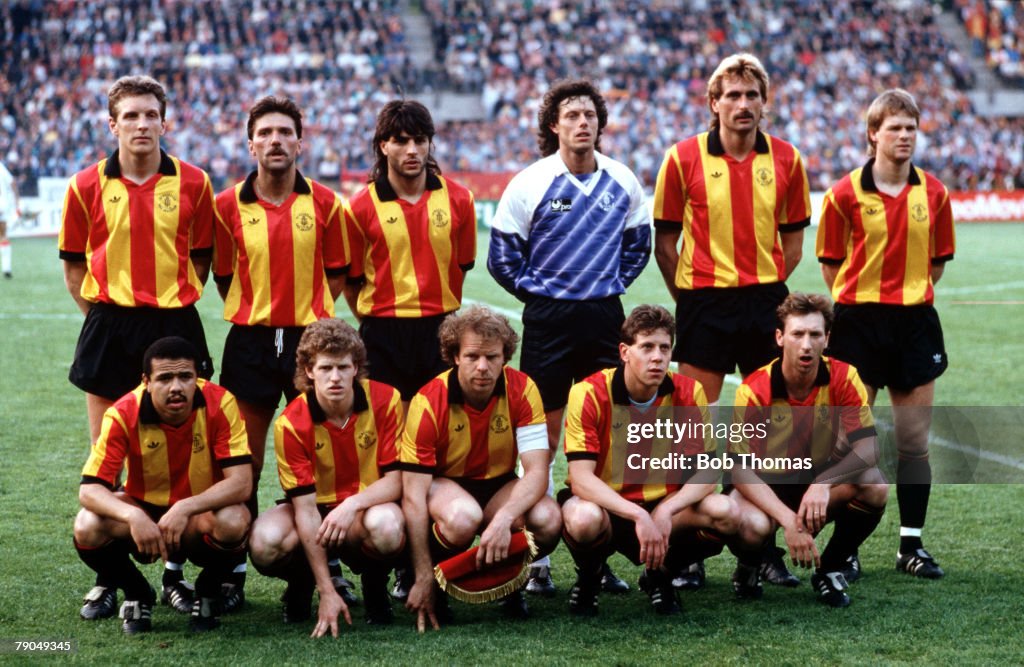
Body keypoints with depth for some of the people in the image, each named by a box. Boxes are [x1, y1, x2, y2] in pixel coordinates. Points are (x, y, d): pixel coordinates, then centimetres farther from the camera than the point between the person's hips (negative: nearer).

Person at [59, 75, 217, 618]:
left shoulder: (193, 184, 0)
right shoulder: (87, 186, 0)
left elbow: (201, 257, 9)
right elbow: (73, 263, 8)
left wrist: (174, 303, 2)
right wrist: (101, 311, 2)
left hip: (175, 324, 0)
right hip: (109, 327, 0)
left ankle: (175, 572, 14)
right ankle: (105, 576, 13)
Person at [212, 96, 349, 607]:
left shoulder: (325, 203, 2)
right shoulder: (229, 206, 2)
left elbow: (336, 275, 8)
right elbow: (224, 276, 10)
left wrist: (306, 308, 0)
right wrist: (256, 311, 3)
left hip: (310, 338, 0)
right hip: (249, 340, 0)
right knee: (244, 463, 3)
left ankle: (326, 565, 11)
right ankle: (235, 569, 10)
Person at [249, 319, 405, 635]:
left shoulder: (385, 401, -16)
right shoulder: (291, 423, -18)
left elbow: (396, 479, -12)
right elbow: (305, 506, -20)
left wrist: (352, 504, -33)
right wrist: (327, 591, -26)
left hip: (369, 506, 0)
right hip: (316, 511, 1)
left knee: (386, 526, -38)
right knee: (265, 544, -32)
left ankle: (375, 586, -1)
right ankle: (302, 583, 6)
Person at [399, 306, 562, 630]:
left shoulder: (521, 390, -17)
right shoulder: (428, 403, -23)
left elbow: (537, 470, -21)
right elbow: (413, 496, -23)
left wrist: (503, 519, -42)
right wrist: (423, 578, -28)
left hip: (499, 485, 3)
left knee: (547, 519, -30)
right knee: (462, 518, -39)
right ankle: (438, 587, -6)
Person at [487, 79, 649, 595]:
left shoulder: (622, 181, 5)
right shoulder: (530, 184, -5)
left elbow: (638, 243, 19)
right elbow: (501, 256, 1)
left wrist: (613, 285, 9)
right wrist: (536, 292, 1)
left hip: (605, 316, 3)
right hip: (548, 320, -3)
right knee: (542, 439, 0)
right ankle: (535, 560, 5)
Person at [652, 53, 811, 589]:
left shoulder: (786, 160, 4)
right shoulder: (684, 158, -2)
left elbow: (793, 238, 13)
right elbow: (664, 240, 3)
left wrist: (770, 287, 7)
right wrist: (688, 296, 1)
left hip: (766, 303, 2)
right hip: (704, 302, -2)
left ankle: (767, 549, 14)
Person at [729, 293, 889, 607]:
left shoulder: (843, 378, -14)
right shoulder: (754, 391, -20)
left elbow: (868, 448, -20)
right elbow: (742, 469, -23)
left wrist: (823, 484, -38)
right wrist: (788, 520, -36)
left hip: (820, 479, 3)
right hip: (766, 485, -3)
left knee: (875, 485, -27)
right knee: (752, 523, -37)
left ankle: (832, 567, -1)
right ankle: (749, 567, 3)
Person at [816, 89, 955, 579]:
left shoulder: (933, 194, 3)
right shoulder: (846, 194, -5)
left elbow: (938, 259, 13)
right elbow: (830, 262, 3)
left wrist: (910, 292, 7)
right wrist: (863, 297, 2)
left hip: (915, 322, 3)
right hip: (857, 320, -2)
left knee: (914, 440, 4)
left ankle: (911, 545, 13)